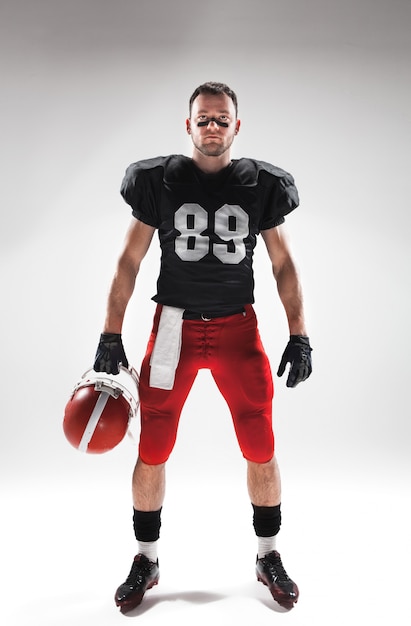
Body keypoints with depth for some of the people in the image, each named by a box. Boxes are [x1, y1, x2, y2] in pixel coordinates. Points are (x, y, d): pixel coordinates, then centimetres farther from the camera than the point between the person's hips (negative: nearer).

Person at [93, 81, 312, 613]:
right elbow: (129, 260, 3)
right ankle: (146, 562, 25)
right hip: (174, 326, 0)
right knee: (151, 453, 2)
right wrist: (111, 335, -2)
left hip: (238, 328, 1)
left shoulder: (262, 185, 3)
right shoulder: (160, 180, 0)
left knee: (261, 450, 3)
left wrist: (299, 334, 1)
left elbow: (283, 264, 8)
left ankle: (268, 558, 26)